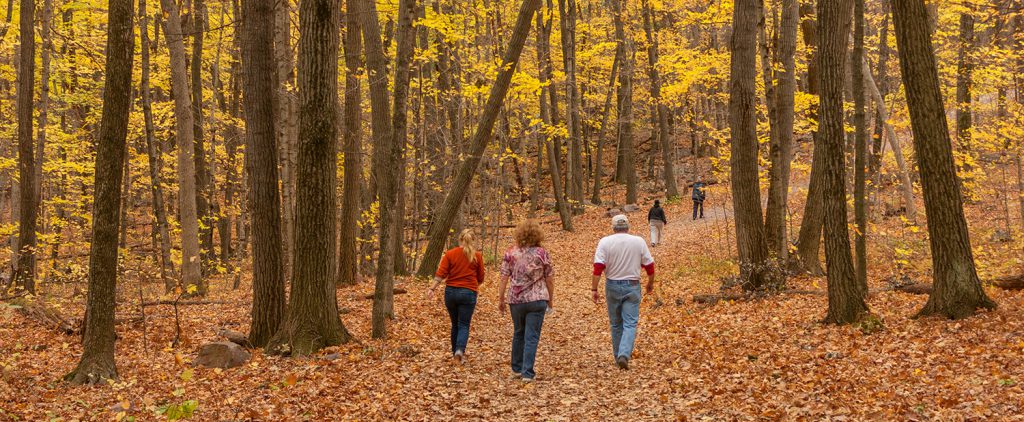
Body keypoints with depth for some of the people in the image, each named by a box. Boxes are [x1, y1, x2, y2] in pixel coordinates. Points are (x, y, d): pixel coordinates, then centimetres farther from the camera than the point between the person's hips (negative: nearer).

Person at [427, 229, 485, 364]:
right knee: (464, 325, 1)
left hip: (451, 292, 2)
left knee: (455, 324, 16)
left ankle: (455, 352, 21)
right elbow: (480, 278, 7)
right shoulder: (477, 256, 0)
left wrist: (432, 288, -11)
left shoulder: (450, 254, 0)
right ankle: (460, 350, -20)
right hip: (468, 293, -2)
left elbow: (441, 273, -9)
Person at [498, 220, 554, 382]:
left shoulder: (510, 253, -1)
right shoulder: (542, 253, -3)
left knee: (518, 334, 19)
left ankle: (517, 368, 29)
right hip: (537, 300, -2)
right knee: (532, 337, 0)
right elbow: (549, 279, 1)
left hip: (516, 300, 2)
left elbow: (504, 278, -3)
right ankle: (527, 373, -5)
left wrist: (501, 299, 5)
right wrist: (550, 300, 13)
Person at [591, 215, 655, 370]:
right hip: (632, 287, -1)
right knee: (630, 323, -1)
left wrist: (594, 289, -8)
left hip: (612, 286, 1)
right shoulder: (639, 242, -3)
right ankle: (624, 355, -19)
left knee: (615, 323, 15)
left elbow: (598, 268, -13)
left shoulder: (605, 242, -6)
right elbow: (649, 265, 2)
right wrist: (650, 283, 17)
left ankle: (618, 356, 22)